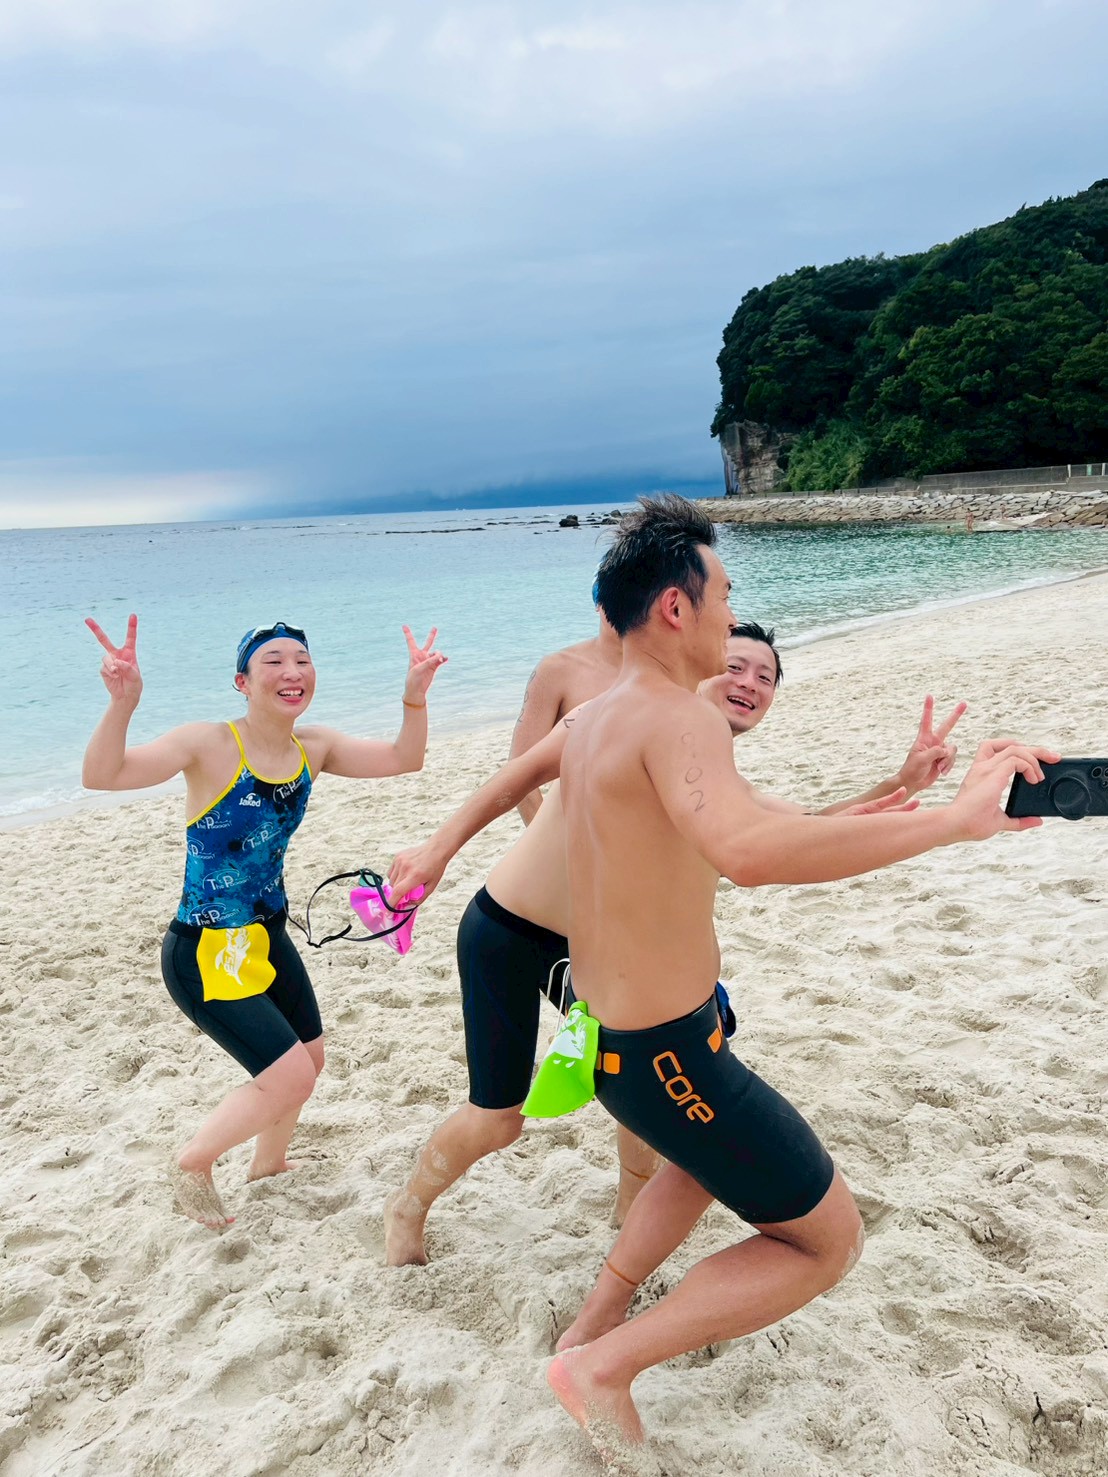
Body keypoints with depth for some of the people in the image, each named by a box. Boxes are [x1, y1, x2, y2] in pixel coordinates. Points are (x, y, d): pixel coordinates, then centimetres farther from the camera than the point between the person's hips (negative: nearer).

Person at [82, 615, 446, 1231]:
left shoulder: (314, 747, -2)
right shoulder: (210, 745, -21)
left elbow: (404, 759, -2)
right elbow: (103, 775, -33)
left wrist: (416, 695, -19)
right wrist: (123, 701, -51)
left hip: (269, 938, 7)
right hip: (205, 952, -7)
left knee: (310, 1058, 20)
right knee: (290, 1077, -10)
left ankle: (267, 1166, 49)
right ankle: (193, 1164, 19)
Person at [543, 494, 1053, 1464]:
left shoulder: (593, 720, 5)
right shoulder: (678, 718, -25)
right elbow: (748, 850, -46)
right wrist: (956, 820, -39)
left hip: (606, 1023, 9)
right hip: (668, 1054, -9)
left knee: (714, 1157, 36)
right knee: (827, 1243, 8)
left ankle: (596, 1321, 41)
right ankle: (605, 1366, 9)